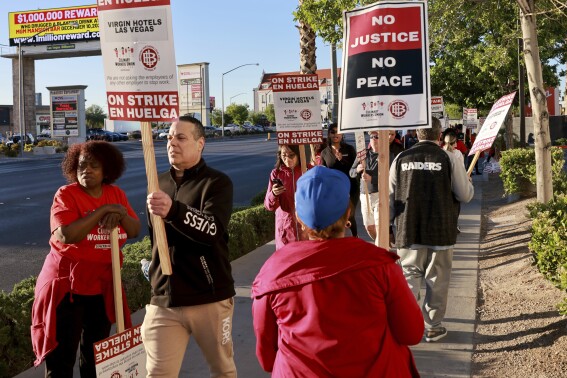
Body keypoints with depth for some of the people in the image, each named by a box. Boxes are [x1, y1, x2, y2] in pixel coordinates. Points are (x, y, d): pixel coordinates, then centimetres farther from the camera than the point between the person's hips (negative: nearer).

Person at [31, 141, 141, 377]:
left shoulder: (116, 194, 3)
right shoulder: (66, 194, -13)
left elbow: (135, 231, 1)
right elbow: (66, 235, -27)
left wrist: (120, 214, -19)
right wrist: (103, 210, -26)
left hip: (102, 286, 5)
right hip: (67, 284, -5)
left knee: (96, 353, 18)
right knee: (61, 356, -1)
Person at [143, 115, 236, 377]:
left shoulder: (217, 182, -7)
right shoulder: (159, 184, 10)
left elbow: (213, 230, -25)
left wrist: (173, 211, -40)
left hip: (210, 298, -4)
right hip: (164, 299, 4)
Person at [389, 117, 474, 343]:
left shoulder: (401, 159, 0)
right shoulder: (449, 159, -8)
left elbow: (390, 196, 5)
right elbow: (465, 195, -3)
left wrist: (389, 222, 17)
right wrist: (468, 183, 19)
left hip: (408, 232, 2)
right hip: (440, 233, -2)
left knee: (409, 278, 11)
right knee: (437, 281, 10)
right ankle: (433, 328, 17)